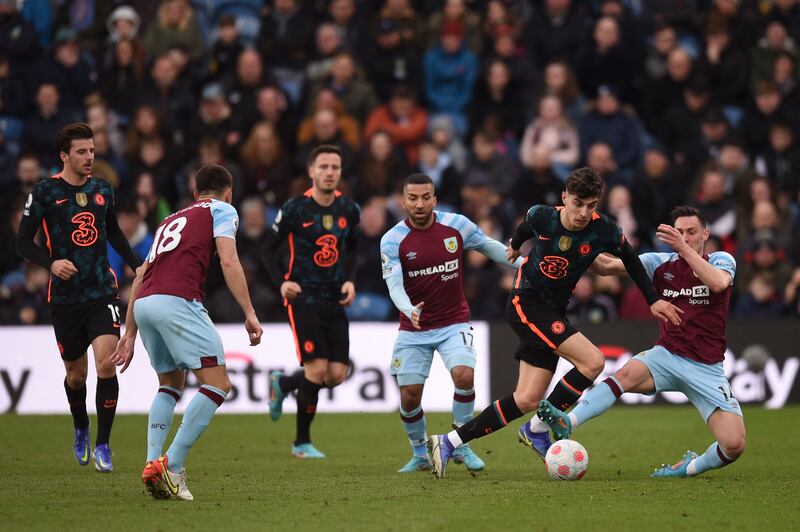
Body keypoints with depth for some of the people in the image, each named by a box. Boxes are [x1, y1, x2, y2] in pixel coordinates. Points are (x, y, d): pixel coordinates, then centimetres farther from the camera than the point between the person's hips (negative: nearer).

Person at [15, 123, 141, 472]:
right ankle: (80, 430, 38)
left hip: (103, 292, 1)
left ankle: (102, 444, -7)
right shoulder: (45, 192, -4)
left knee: (106, 364, -16)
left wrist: (137, 267, 20)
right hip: (65, 296, -1)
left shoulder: (103, 190, 8)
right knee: (76, 374, 9)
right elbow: (23, 242, -3)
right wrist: (51, 262, -19)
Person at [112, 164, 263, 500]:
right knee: (217, 385, -4)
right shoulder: (222, 211, 14)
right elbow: (228, 262, -3)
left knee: (171, 386, 24)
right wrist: (249, 314, -8)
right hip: (177, 301, -7)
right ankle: (172, 466, -13)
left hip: (143, 303, 7)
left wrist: (130, 333, 32)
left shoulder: (171, 220, 33)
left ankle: (152, 463, 9)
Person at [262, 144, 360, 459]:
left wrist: (350, 280, 4)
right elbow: (269, 249, 0)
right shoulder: (295, 209, -8)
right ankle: (302, 442, 3)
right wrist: (281, 282, -16)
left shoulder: (349, 210, 4)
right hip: (303, 298, -5)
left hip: (335, 301, 5)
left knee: (337, 375, -2)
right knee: (317, 370, -14)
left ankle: (283, 383, 29)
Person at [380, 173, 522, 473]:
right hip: (413, 330, 0)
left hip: (453, 324, 0)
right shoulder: (393, 240, -11)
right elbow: (394, 285, -20)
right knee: (409, 395, -3)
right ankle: (420, 455, 23)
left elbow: (489, 246, 12)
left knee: (464, 375, -24)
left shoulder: (456, 225, -6)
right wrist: (410, 310, -40)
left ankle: (461, 446, -5)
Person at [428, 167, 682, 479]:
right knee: (593, 361, -22)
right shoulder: (541, 217, -14)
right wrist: (516, 245, 32)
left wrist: (653, 301, 9)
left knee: (527, 400, 1)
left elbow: (630, 258, 9)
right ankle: (537, 429, -7)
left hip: (553, 312, 5)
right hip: (525, 303, -5)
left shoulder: (604, 231, -10)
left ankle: (449, 443, 10)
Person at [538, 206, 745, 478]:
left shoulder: (722, 260, 0)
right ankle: (566, 423, -46)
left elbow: (719, 283, -25)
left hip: (707, 369, -1)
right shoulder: (661, 263, 4)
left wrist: (683, 248, -32)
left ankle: (690, 467, 12)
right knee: (627, 374, -33)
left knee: (734, 445, -16)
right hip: (667, 355, 1)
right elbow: (607, 266, -1)